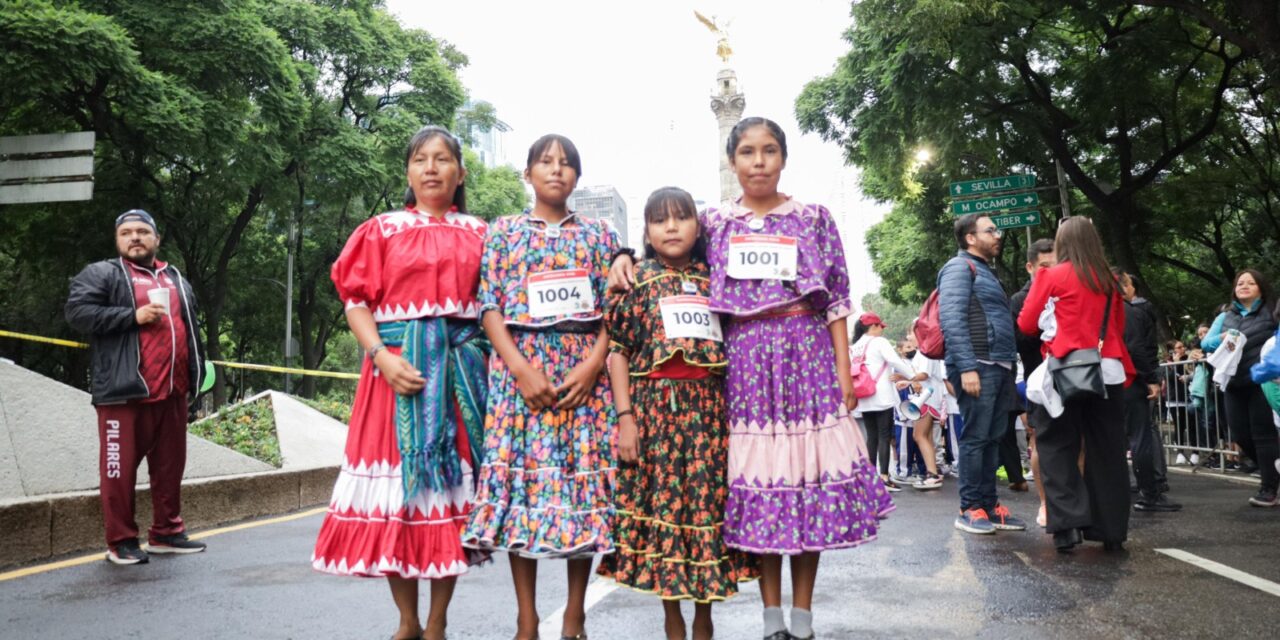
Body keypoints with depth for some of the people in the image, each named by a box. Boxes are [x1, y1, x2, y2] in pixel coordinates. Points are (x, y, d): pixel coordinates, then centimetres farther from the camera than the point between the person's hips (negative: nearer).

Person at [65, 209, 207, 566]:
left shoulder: (176, 279, 23)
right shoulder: (101, 274, 4)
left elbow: (191, 328, 27)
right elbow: (77, 312, -11)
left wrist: (195, 376, 21)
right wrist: (134, 315, -15)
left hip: (172, 392, 6)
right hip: (124, 391, -6)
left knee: (170, 466, 10)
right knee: (120, 468, -3)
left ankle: (167, 532, 20)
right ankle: (121, 541, 6)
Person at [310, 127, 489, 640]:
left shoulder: (479, 234, 11)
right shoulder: (382, 230, 6)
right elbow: (357, 302, 1)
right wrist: (381, 356, -13)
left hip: (462, 367, 2)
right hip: (399, 363, -1)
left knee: (451, 483, 2)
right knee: (396, 486, -1)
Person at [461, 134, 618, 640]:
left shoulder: (598, 234, 11)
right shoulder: (502, 232, 8)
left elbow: (614, 309, 6)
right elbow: (490, 306, 1)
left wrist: (593, 364, -10)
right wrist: (522, 368, -11)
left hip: (584, 368, 1)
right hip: (520, 365, -1)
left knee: (583, 475, 0)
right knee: (522, 471, -2)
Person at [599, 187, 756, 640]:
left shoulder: (714, 279, 10)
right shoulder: (635, 281, 3)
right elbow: (617, 349, 0)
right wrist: (624, 417, -7)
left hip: (709, 407, 2)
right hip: (655, 405, -2)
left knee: (710, 502, 4)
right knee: (661, 503, 3)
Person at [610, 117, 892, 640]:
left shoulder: (814, 219, 6)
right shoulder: (713, 223, 9)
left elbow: (837, 302, 4)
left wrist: (844, 372, -2)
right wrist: (626, 258, -3)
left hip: (806, 357, -1)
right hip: (744, 362, 1)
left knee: (808, 473, 0)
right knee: (754, 476, 1)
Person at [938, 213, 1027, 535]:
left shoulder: (984, 271, 24)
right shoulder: (960, 267, -5)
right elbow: (951, 319, -17)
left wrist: (1008, 365, 15)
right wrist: (967, 367, -23)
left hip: (998, 367, 9)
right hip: (978, 366, -9)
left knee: (993, 438, 9)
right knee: (975, 437, -6)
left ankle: (989, 504, 15)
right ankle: (970, 509, -1)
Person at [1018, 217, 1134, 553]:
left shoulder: (1051, 276, -2)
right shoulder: (1108, 280, 10)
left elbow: (1027, 324, 1)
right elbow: (1120, 326, 19)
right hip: (1109, 371, 4)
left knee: (1058, 446, 4)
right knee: (1107, 449, 8)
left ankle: (1068, 523, -6)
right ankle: (1112, 529, 12)